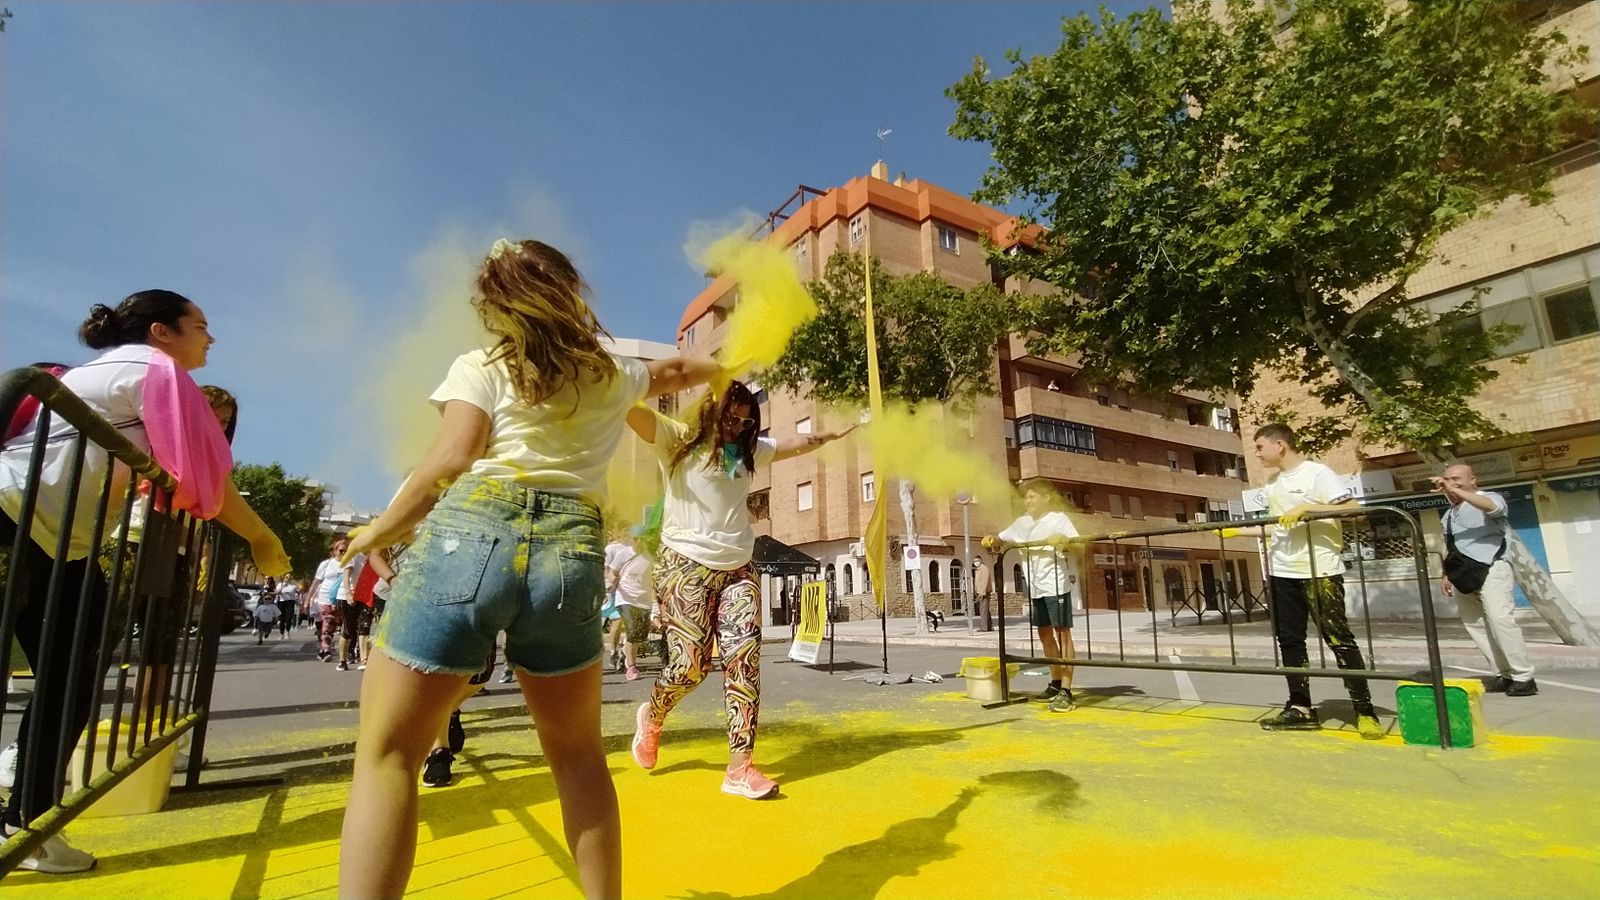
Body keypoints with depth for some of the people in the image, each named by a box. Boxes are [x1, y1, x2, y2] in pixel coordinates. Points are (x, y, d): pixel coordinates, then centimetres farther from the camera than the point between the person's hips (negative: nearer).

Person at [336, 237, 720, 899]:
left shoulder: (480, 367, 10)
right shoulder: (614, 375, 19)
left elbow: (453, 459, -4)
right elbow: (685, 371, 37)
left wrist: (380, 530, 10)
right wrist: (712, 364, 59)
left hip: (470, 534, -2)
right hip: (570, 553, 3)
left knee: (385, 752, 9)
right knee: (578, 754, 18)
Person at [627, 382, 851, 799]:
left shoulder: (749, 451, 16)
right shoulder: (677, 440, -2)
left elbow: (796, 444, 30)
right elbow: (629, 408, -16)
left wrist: (832, 434, 29)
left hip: (738, 570, 5)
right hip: (686, 566, -5)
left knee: (745, 662, -7)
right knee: (690, 664, -6)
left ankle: (740, 768, -1)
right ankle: (651, 716, 28)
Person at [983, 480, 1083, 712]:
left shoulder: (1058, 519, -5)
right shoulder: (1023, 522, 12)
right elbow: (1001, 539, 17)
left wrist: (1062, 540, -32)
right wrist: (991, 541, -5)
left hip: (1056, 583, -7)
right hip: (1036, 586, 7)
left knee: (1062, 632, -6)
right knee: (1045, 633, 14)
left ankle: (1066, 691, -6)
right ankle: (1055, 684, 27)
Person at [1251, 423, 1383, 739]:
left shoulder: (1317, 473, -6)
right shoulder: (1272, 483, 15)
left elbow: (1351, 509, -15)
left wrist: (1307, 507, -23)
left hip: (1319, 570, -7)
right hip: (1283, 572, 8)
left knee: (1338, 638, -3)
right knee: (1289, 640, 7)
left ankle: (1364, 710, 7)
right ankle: (1301, 707, 14)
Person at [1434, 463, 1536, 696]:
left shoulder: (1490, 497, 0)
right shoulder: (1448, 515, 20)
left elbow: (1491, 507, -26)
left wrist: (1454, 490, -33)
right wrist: (1446, 575, 18)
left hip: (1490, 569, -7)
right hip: (1463, 575, 7)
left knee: (1499, 619, -16)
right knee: (1475, 625, 3)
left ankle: (1523, 677, -8)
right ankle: (1504, 674, 7)